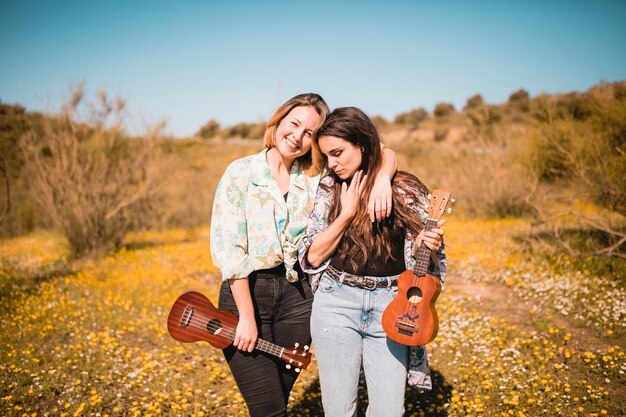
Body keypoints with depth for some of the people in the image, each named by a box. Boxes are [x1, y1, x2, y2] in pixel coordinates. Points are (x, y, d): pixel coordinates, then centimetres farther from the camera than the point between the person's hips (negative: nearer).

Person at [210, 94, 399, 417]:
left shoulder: (316, 175, 1)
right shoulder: (241, 172, -7)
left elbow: (382, 153, 2)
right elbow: (227, 248, -12)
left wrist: (382, 180, -22)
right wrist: (247, 317, -14)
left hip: (296, 295, 3)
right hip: (245, 292, -3)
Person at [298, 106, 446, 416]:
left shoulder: (407, 192, -1)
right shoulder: (328, 189, 3)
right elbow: (312, 257, -2)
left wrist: (428, 245, -16)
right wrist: (347, 213, -10)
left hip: (389, 305, 0)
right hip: (336, 303, 1)